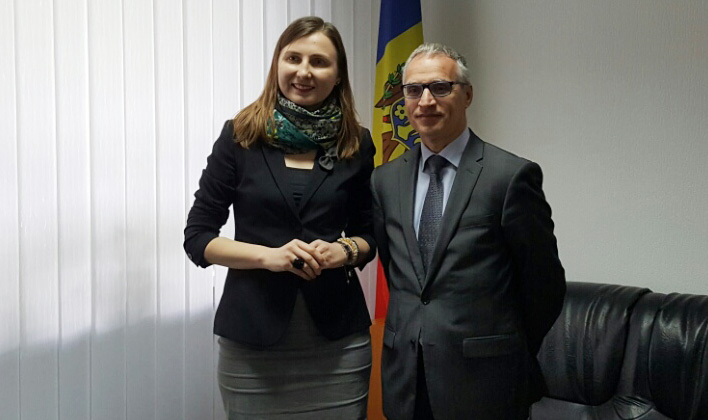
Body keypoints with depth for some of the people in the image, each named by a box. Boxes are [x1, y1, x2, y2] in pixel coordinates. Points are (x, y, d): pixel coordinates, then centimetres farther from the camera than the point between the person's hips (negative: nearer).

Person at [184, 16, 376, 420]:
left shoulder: (356, 144, 4)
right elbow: (197, 237, -1)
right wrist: (267, 254, -16)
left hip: (338, 339, 2)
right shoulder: (240, 136, -2)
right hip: (252, 340, -1)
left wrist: (345, 250, -10)